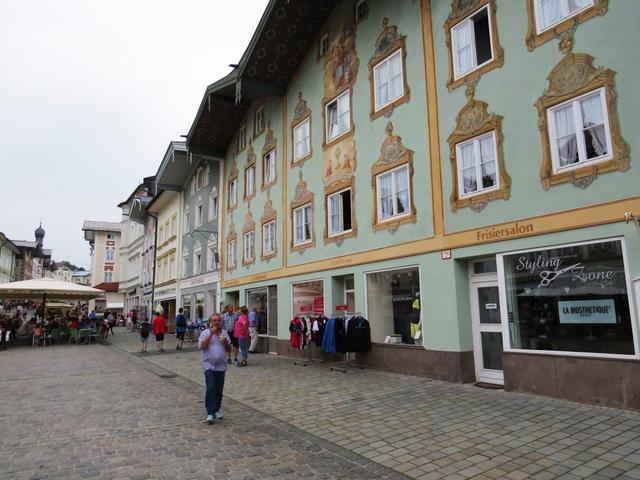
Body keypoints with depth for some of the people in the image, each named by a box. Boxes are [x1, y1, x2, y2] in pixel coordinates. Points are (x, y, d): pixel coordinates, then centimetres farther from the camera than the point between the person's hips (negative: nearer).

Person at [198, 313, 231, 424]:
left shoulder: (224, 333, 10)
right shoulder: (205, 333, -1)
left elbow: (229, 349, 13)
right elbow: (201, 347, -16)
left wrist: (225, 342, -8)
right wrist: (211, 334, -18)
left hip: (221, 365, 4)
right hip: (209, 365, -4)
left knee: (219, 390, 9)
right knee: (210, 389, -12)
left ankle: (216, 410, 22)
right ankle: (210, 413, -8)